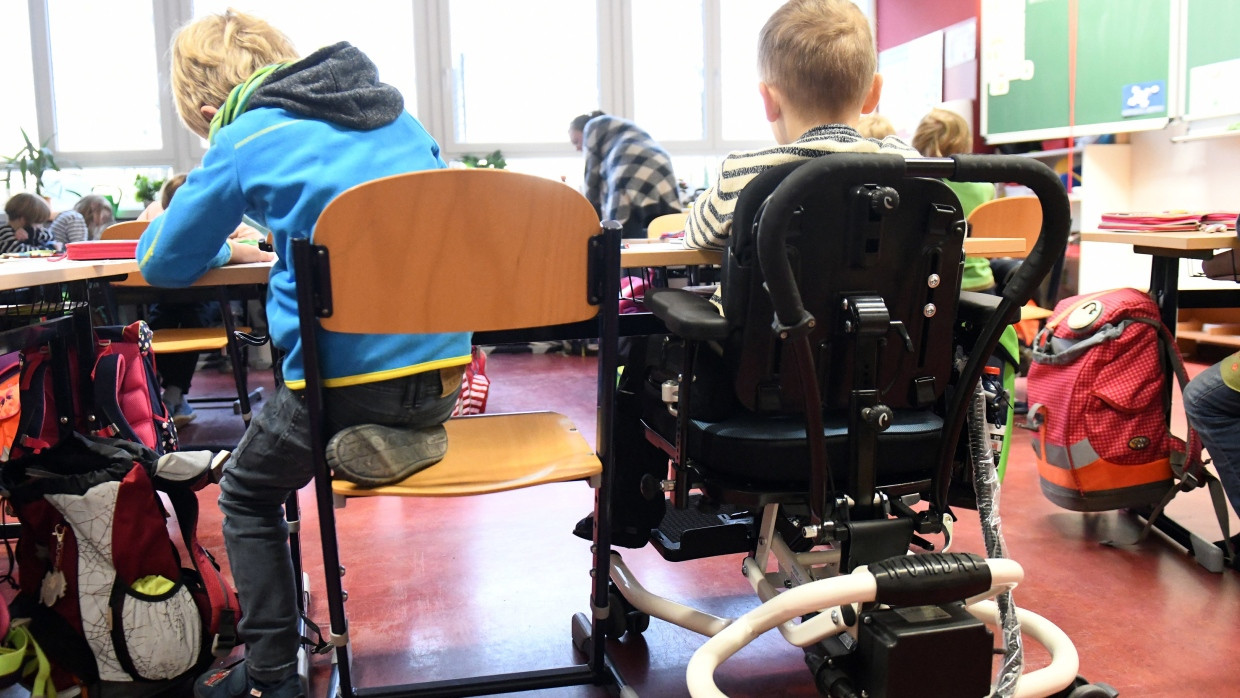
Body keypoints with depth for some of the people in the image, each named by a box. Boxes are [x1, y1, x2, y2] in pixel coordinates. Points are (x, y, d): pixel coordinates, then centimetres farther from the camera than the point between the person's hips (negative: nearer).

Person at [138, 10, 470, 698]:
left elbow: (163, 261, 7)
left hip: (347, 375, -6)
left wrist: (229, 247, 27)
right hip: (443, 367, 6)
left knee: (247, 492, 19)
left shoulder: (242, 141, -2)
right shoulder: (396, 114, 13)